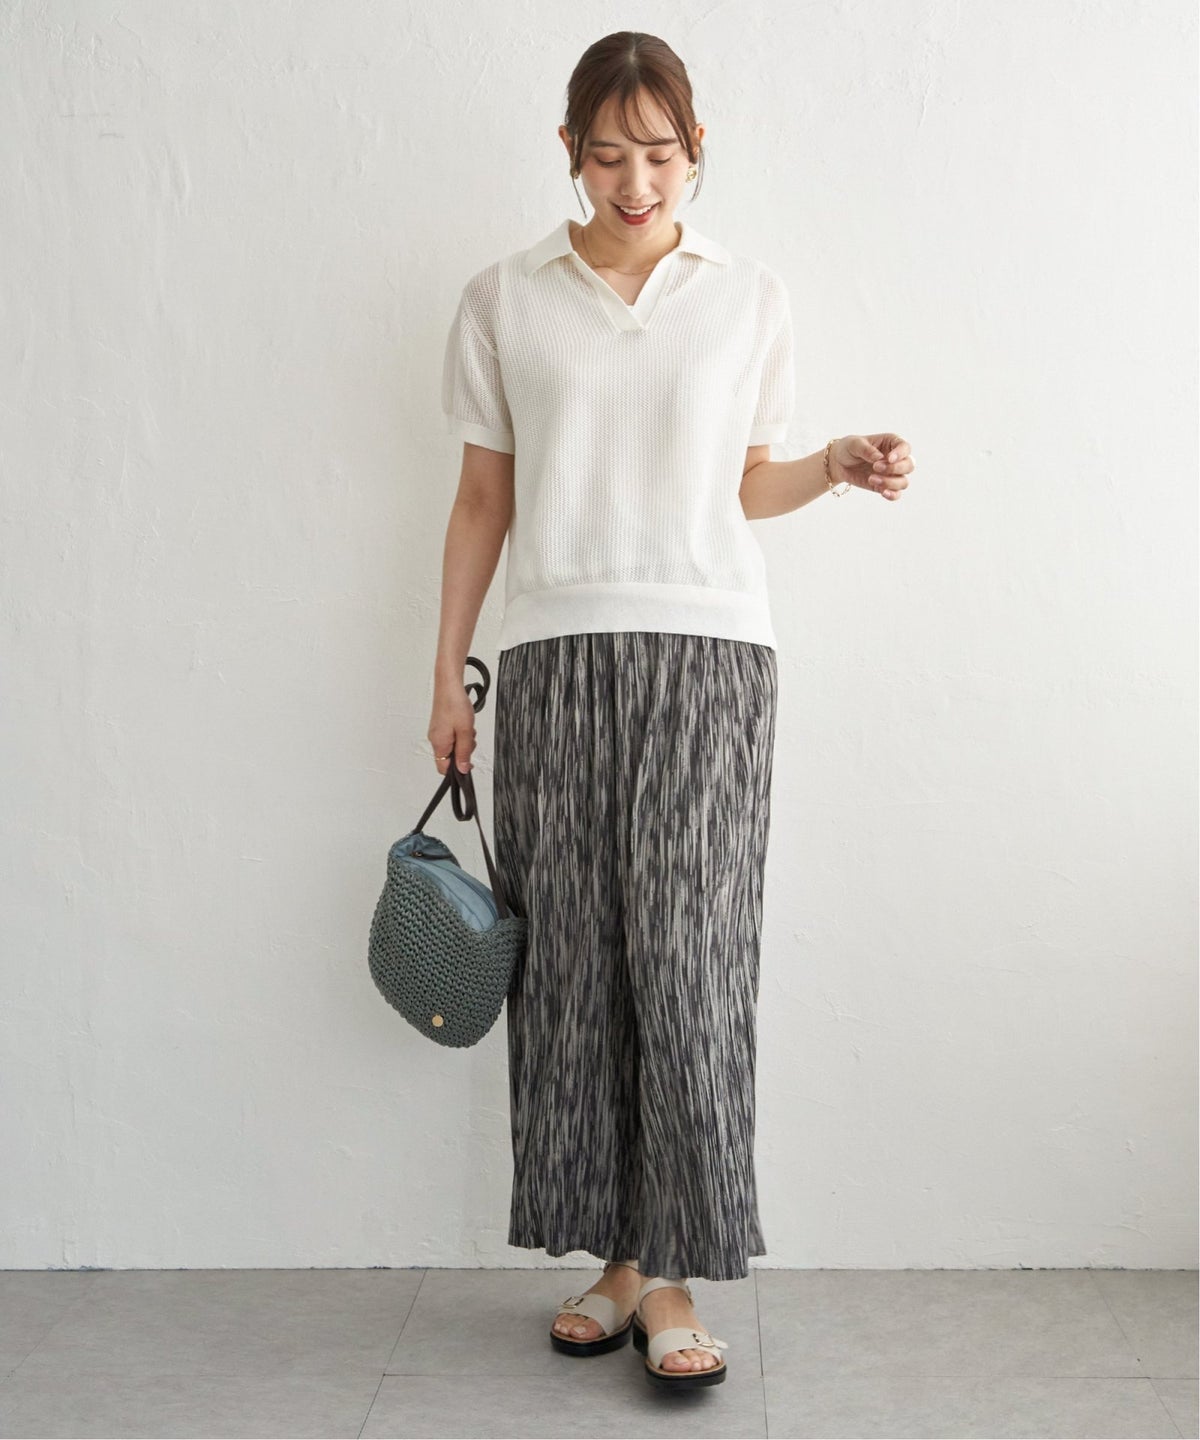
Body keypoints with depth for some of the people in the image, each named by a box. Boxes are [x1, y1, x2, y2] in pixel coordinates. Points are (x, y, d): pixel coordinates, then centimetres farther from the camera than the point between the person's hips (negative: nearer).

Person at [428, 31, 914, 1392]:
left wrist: (843, 462, -2)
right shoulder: (502, 300, 9)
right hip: (554, 655, 1)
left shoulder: (750, 297, 10)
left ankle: (672, 1272, 4)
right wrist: (447, 674, 9)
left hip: (707, 652, 0)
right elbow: (482, 499, 11)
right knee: (572, 958, 0)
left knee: (688, 956, -7)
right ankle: (614, 1252, 14)